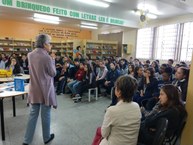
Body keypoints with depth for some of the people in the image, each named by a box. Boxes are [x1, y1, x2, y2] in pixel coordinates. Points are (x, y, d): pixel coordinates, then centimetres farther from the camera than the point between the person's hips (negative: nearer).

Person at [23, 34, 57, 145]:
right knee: (45, 115, 10)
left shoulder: (30, 55, 3)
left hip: (34, 89, 6)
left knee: (33, 114, 15)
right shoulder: (47, 57, -19)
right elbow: (53, 73, -9)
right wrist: (53, 60, 0)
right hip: (45, 90, -6)